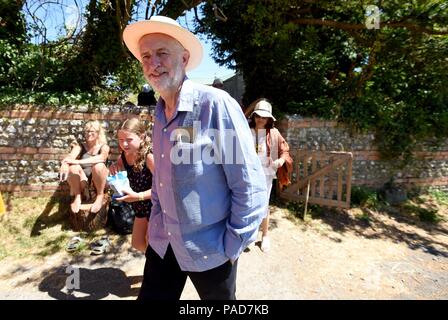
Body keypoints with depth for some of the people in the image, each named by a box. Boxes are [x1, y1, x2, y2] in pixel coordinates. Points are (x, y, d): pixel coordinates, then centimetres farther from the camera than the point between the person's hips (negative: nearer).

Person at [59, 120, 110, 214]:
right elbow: (71, 156, -17)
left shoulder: (104, 147, -2)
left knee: (98, 165, -31)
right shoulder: (80, 146, 4)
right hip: (82, 182, 2)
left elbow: (101, 157, -26)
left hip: (99, 182, -2)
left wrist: (78, 161, -36)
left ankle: (100, 196, -12)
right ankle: (77, 196, -7)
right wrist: (65, 163, -41)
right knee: (73, 166, -26)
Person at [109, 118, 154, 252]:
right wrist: (114, 168, -8)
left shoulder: (149, 156, -29)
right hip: (141, 206, 8)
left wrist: (138, 196, -37)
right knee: (138, 244, 22)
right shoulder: (124, 155, -6)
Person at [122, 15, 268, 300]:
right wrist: (157, 225, 12)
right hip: (162, 243, 5)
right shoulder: (159, 113, 2)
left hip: (209, 249, -5)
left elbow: (251, 186, -19)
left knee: (220, 299, 20)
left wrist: (233, 246, -13)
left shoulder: (216, 104, -20)